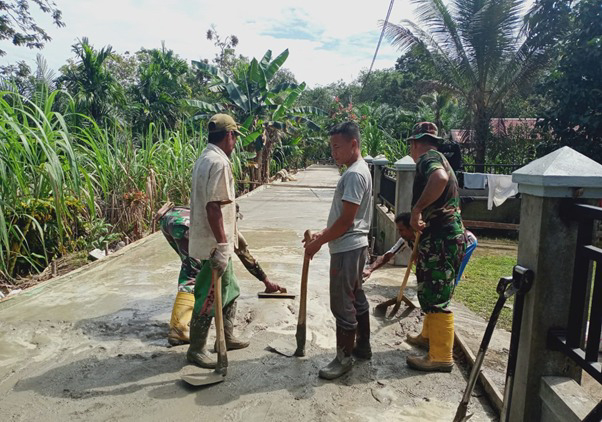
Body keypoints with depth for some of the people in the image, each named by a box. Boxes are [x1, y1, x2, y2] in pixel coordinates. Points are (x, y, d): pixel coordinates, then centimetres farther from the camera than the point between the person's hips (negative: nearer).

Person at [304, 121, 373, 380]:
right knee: (356, 298, 19)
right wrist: (323, 234, 14)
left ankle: (344, 358, 13)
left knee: (342, 304, 0)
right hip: (354, 246, 11)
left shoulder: (355, 174, -19)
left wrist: (318, 243, -15)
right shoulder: (358, 170, 13)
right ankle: (363, 346, 33)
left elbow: (346, 219, -23)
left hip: (347, 249, -11)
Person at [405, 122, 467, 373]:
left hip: (441, 239, -10)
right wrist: (416, 219, 40)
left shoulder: (428, 157, -11)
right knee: (431, 293, 22)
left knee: (437, 297, -2)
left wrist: (416, 209, -28)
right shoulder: (438, 159, 21)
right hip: (444, 237, 10)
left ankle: (441, 357, 8)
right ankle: (430, 335, 39)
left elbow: (440, 178, -36)